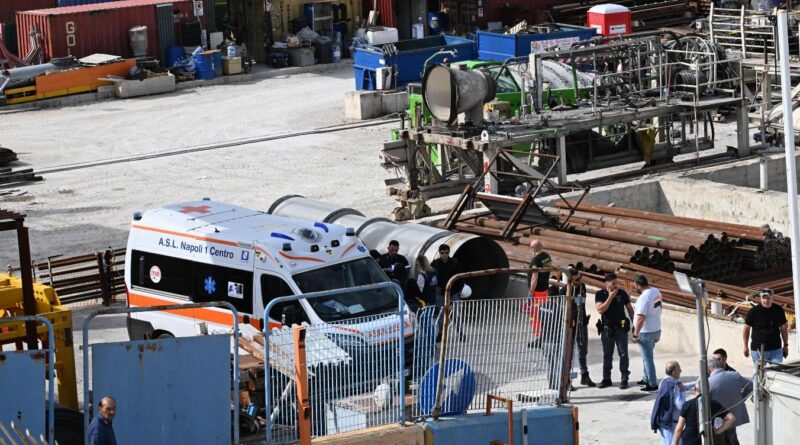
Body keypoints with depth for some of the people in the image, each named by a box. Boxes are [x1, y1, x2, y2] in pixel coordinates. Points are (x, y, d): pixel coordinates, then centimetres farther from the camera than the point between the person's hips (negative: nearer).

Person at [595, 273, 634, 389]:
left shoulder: (622, 293, -1)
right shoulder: (600, 294, -3)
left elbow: (629, 309, 8)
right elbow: (600, 310, -16)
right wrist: (610, 297, -18)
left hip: (621, 327, -1)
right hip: (606, 328, 1)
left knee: (623, 353, -1)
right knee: (607, 354, 9)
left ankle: (624, 379, 5)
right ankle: (606, 378, 17)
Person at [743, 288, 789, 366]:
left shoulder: (779, 310, 1)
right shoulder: (754, 311, -5)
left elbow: (784, 328, 11)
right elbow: (746, 328, 4)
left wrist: (786, 345, 12)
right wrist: (746, 347, 4)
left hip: (775, 349, 1)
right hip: (757, 350, -1)